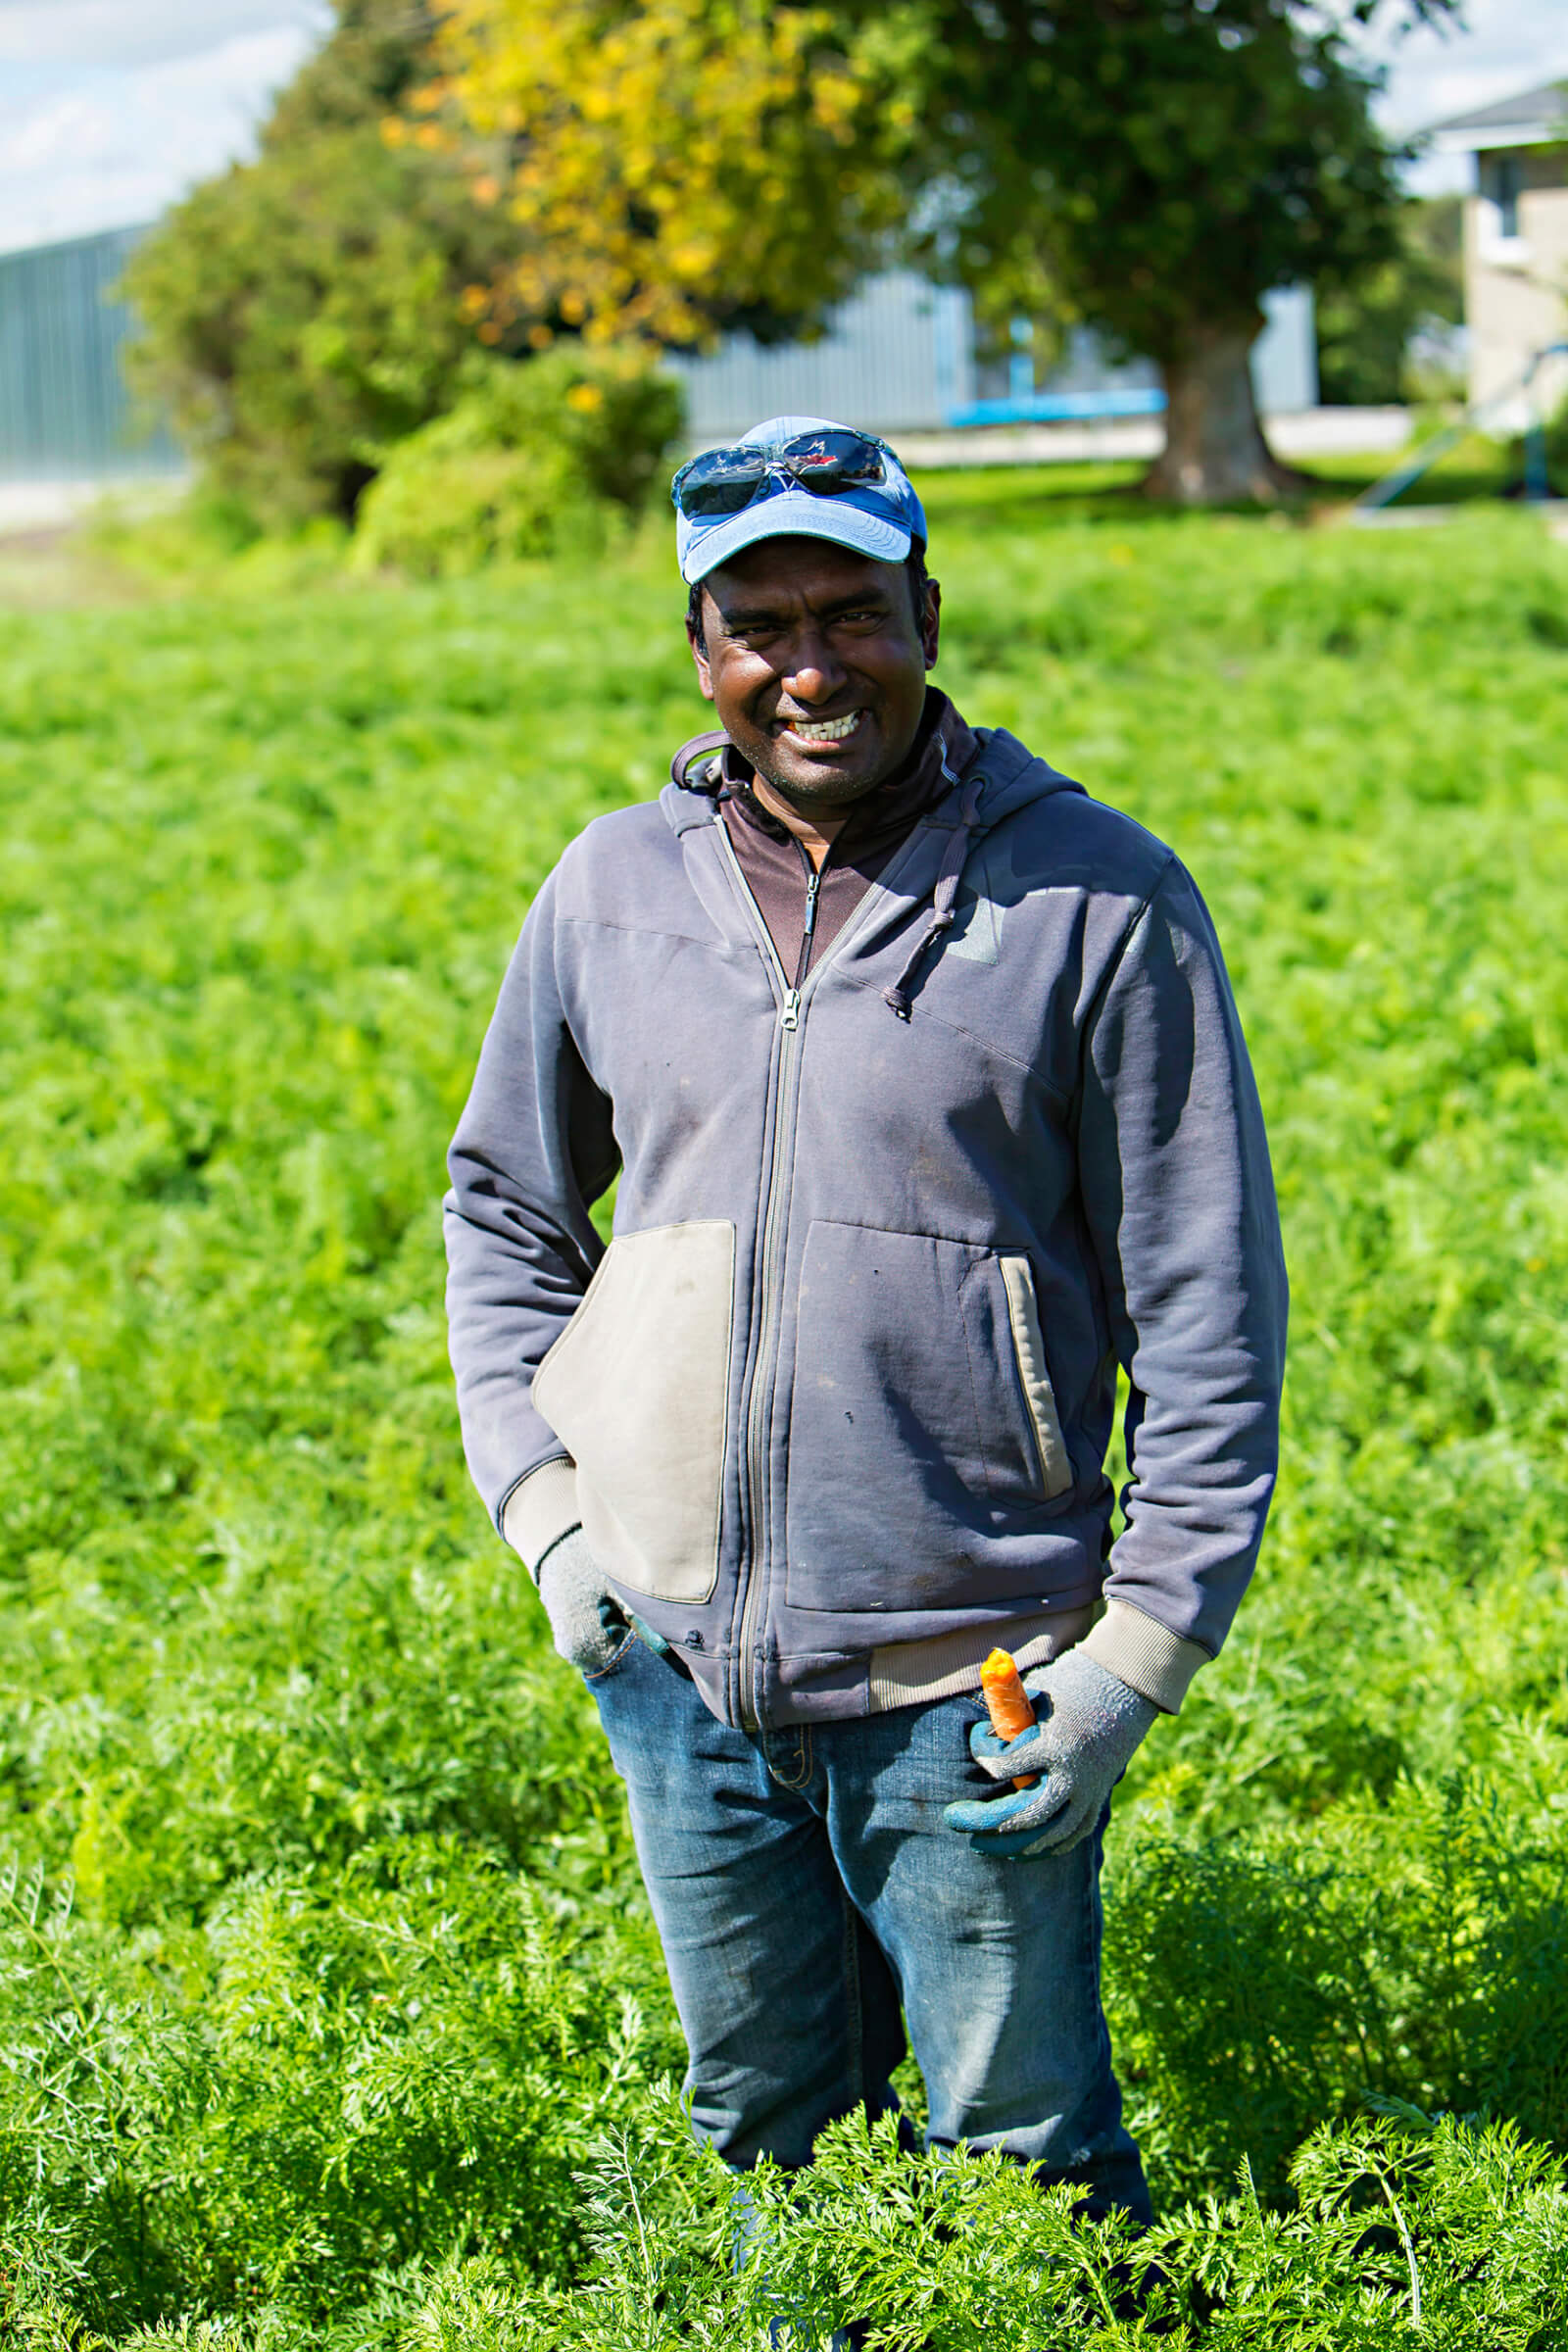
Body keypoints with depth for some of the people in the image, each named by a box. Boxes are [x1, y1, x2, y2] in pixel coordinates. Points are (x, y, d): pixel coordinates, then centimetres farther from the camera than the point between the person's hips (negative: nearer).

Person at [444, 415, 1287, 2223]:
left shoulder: (1096, 899, -7)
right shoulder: (610, 891, 3)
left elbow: (1209, 1306, -5)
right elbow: (502, 1205, 18)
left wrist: (1146, 1637, -9)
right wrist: (538, 1501, 6)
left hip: (969, 1682, -4)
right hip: (674, 1666, 4)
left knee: (1025, 2168, 8)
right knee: (760, 2132, 18)